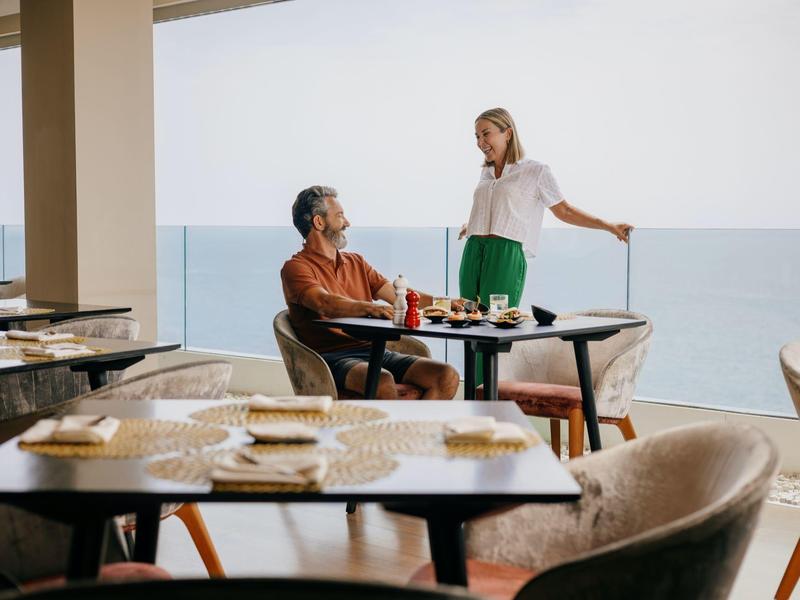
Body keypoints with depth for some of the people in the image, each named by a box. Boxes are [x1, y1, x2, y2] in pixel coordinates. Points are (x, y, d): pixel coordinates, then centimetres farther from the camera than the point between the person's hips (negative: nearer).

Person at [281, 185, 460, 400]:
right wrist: (369, 308, -36)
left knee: (447, 377, -15)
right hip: (332, 357, -7)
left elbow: (398, 295, 22)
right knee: (383, 382, -38)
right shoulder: (296, 268, 1)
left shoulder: (355, 262, 26)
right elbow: (325, 303, -19)